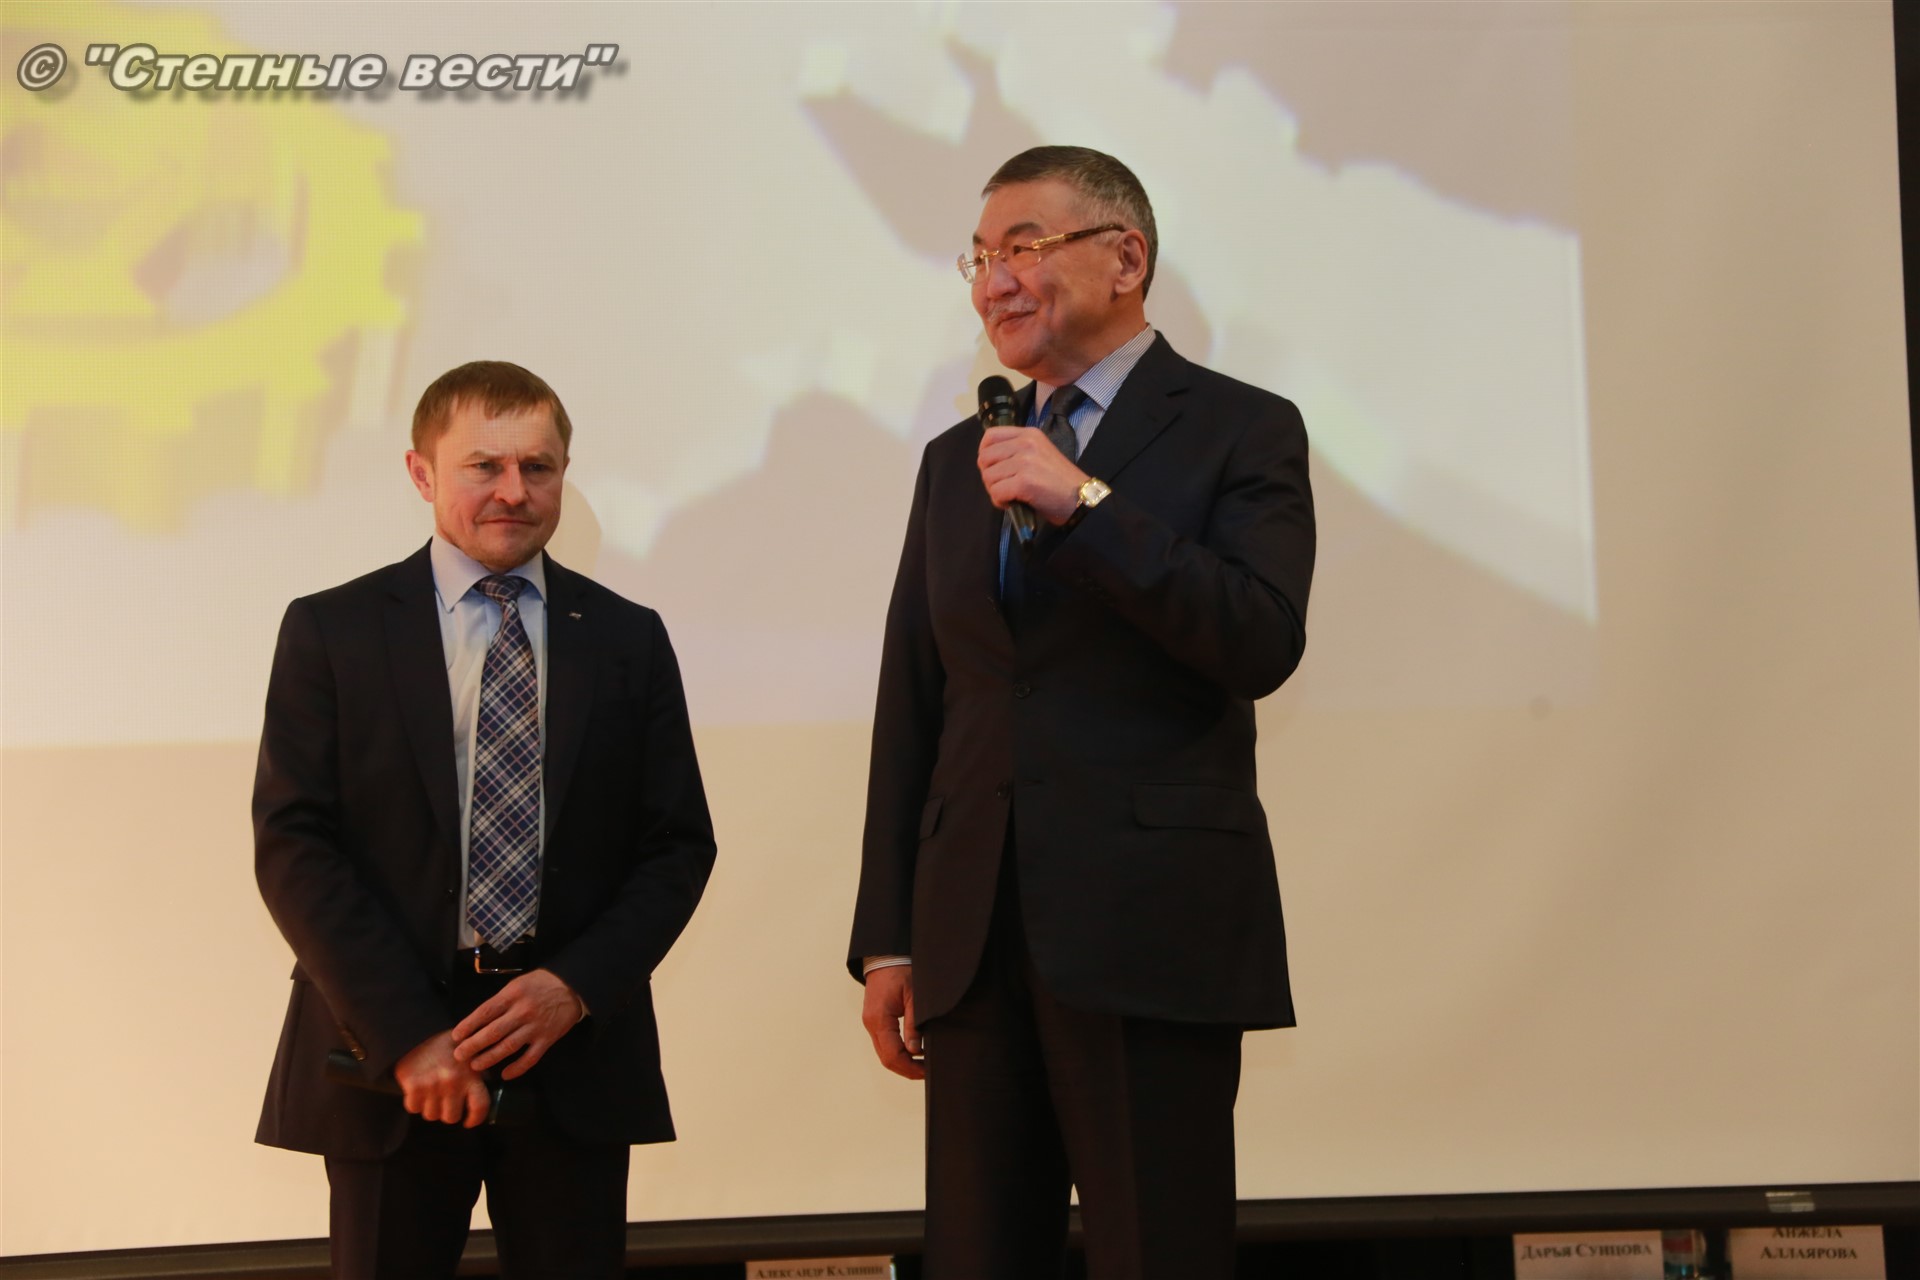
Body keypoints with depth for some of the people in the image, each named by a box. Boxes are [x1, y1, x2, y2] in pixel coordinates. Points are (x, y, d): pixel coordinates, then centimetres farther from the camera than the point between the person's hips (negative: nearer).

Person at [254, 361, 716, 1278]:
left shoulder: (627, 640, 9)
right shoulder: (331, 633, 2)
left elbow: (679, 843, 7)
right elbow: (292, 846, -4)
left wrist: (578, 986, -9)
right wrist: (408, 1032, -12)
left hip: (576, 1052, 2)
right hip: (386, 1062, -1)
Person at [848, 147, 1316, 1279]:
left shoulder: (1239, 431, 2)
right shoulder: (959, 461, 17)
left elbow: (1263, 644, -13)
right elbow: (911, 710, 15)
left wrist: (1084, 505, -17)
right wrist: (888, 940, 10)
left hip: (1151, 932, -5)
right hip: (974, 937, 5)